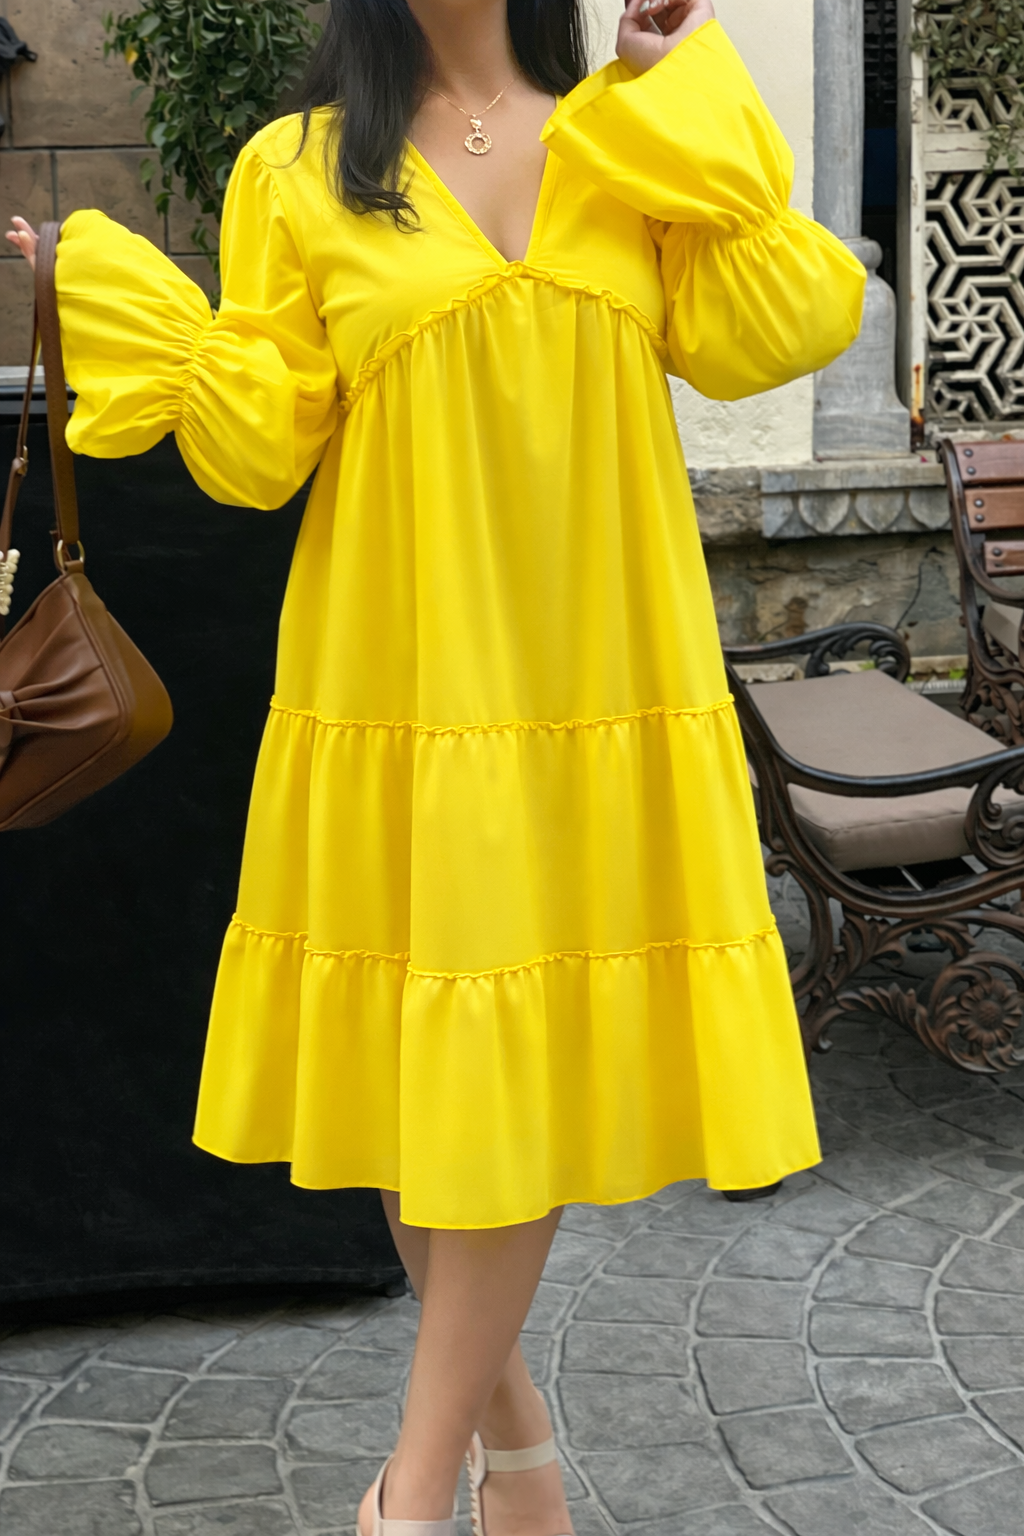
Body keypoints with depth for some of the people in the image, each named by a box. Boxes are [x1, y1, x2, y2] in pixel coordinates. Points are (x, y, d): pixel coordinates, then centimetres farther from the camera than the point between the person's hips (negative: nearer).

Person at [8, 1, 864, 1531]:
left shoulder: (634, 144, 10)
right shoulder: (296, 172, 4)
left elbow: (757, 338, -5)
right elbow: (260, 443, -1)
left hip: (590, 694, 1)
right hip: (398, 693, 0)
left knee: (515, 1076, -1)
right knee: (411, 1070, 7)